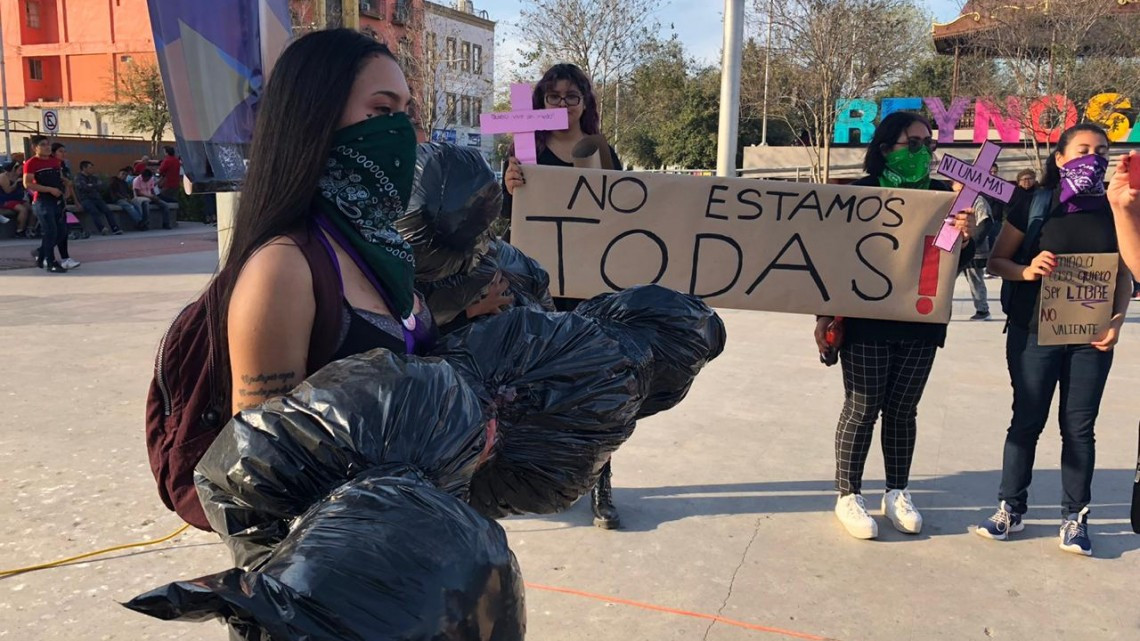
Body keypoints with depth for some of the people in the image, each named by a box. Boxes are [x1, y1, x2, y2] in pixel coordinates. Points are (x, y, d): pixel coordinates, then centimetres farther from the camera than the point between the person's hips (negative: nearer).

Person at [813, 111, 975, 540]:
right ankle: (848, 495, 14)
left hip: (921, 325, 4)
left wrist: (966, 237, -13)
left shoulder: (941, 195, 7)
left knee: (902, 410, 11)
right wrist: (825, 315, -7)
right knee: (862, 409, 2)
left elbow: (954, 265, 9)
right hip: (866, 322, -3)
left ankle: (897, 493, 25)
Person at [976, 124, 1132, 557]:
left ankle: (1074, 517, 17)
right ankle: (1011, 508, 16)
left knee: (1079, 427, 7)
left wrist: (1117, 320, -6)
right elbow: (996, 261, 2)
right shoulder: (1034, 205, 0)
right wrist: (1026, 271, -18)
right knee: (1027, 421, 5)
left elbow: (1124, 275, 9)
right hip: (1034, 332, -2)